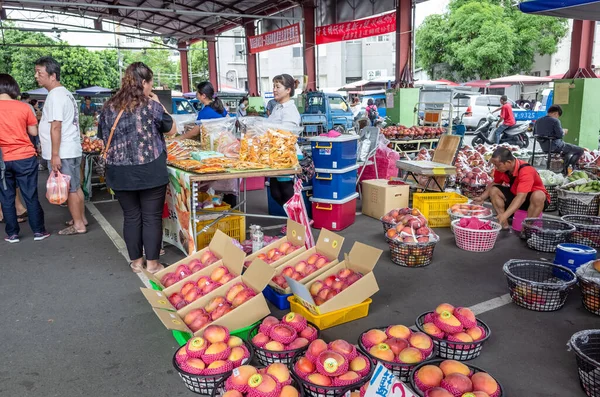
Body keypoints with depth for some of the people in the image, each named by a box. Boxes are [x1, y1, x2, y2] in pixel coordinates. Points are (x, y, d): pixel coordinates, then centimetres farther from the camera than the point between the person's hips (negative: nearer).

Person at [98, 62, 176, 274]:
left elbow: (104, 136, 15)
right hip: (150, 171, -4)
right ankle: (152, 263, 11)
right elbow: (172, 130, 5)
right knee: (152, 217, 5)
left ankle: (136, 261, 22)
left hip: (120, 172, 4)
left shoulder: (109, 107, 4)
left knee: (131, 216, 12)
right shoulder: (151, 106, -9)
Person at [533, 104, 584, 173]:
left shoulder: (538, 121, 5)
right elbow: (560, 135, -19)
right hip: (555, 146, -8)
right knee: (580, 150, 2)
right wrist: (564, 132, 2)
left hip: (544, 147, 8)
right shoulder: (555, 121, -16)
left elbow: (534, 134, 15)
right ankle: (567, 168, -2)